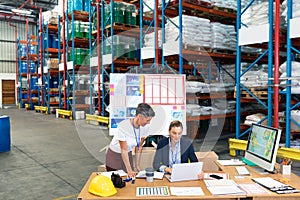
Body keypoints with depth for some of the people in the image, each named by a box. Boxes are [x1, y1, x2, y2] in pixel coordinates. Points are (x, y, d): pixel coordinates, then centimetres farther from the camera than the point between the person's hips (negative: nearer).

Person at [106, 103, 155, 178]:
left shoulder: (145, 128, -15)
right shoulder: (123, 126, -30)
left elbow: (139, 147, -3)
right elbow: (124, 150, -25)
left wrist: (137, 165, 0)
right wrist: (129, 170, -23)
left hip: (128, 155, 4)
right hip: (114, 156, -4)